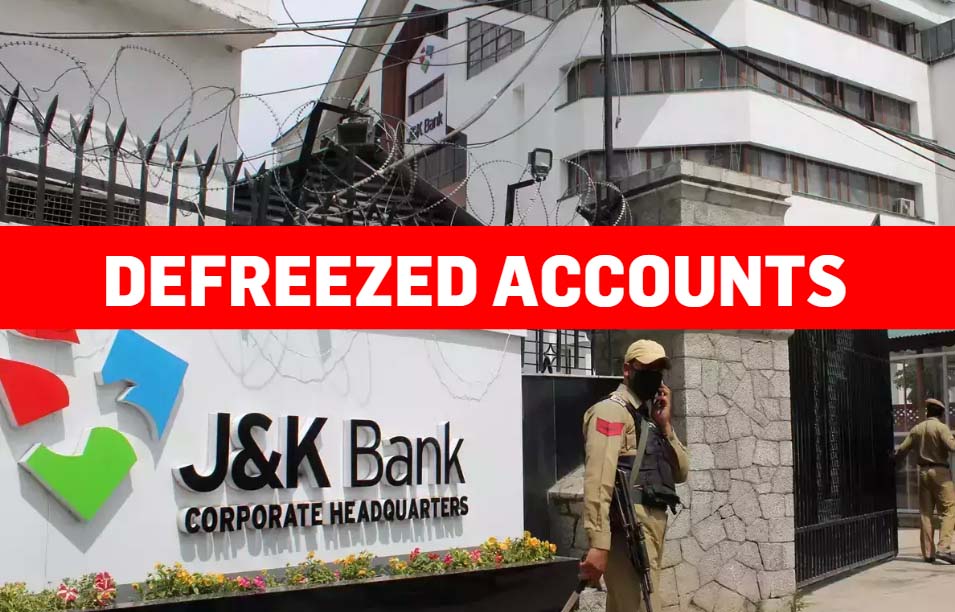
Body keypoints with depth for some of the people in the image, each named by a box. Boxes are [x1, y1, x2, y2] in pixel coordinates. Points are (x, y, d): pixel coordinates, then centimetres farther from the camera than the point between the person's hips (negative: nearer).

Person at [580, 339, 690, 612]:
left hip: (654, 524, 9)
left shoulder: (651, 416, 21)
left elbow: (680, 473, 17)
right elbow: (598, 479, -18)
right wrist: (598, 544, -25)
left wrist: (665, 425, 4)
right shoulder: (611, 410, -7)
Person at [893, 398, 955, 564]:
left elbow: (902, 450, 11)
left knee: (926, 512, 8)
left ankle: (928, 551, 8)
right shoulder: (941, 427, -7)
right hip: (940, 472, -5)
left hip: (923, 472, 5)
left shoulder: (916, 429, 9)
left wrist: (892, 459, 27)